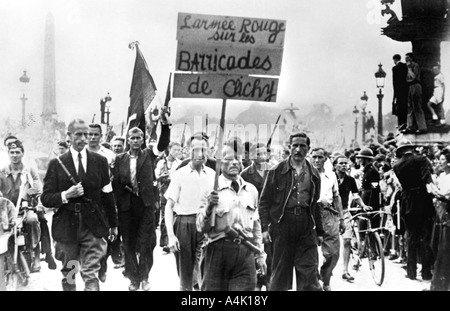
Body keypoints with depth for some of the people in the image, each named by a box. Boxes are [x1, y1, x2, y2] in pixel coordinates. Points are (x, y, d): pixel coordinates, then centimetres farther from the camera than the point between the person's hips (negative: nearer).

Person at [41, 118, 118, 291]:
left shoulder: (100, 161, 4)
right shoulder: (56, 163, 0)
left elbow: (107, 195, 10)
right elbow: (45, 198, 0)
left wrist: (113, 224, 13)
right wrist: (66, 195, -19)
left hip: (93, 225, 0)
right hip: (66, 226, 0)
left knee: (91, 274, -7)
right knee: (68, 276, 13)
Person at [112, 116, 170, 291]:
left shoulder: (149, 154, 6)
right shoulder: (120, 159, 6)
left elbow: (163, 144, -9)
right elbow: (115, 183, 4)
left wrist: (164, 124, -23)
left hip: (146, 204, -1)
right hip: (126, 206, 1)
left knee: (146, 244, 0)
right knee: (129, 244, 7)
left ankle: (144, 277, 16)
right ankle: (133, 278, 19)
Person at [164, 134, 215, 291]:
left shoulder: (212, 175, 3)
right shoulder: (180, 174, -3)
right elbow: (169, 206, -2)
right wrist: (170, 235, -10)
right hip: (184, 225, -1)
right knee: (185, 275, 9)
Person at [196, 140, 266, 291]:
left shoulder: (251, 190, 12)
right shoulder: (211, 191, -1)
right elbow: (201, 227, -5)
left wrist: (260, 255, 19)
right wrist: (209, 206, -21)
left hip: (246, 251, 3)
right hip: (218, 250, -3)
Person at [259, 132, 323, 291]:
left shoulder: (313, 173, 12)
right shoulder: (277, 171, 2)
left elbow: (316, 204, 16)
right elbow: (264, 201, 1)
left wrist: (320, 231, 14)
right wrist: (265, 227, -7)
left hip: (306, 225, 2)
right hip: (282, 223, -2)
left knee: (309, 271, -2)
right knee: (280, 272, 5)